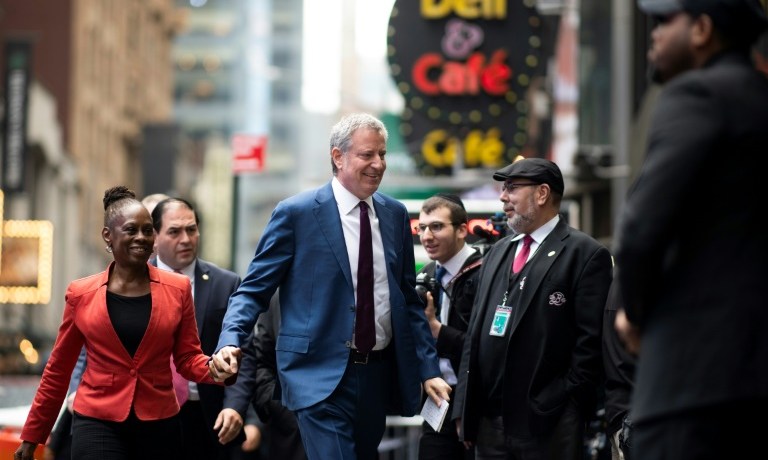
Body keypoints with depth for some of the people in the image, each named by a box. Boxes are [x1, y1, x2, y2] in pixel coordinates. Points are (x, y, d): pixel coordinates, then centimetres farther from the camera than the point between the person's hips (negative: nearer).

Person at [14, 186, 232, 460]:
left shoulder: (177, 289, 2)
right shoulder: (81, 294, 1)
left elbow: (188, 357, 6)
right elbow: (58, 369, 9)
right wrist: (32, 435, 12)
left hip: (158, 425, 2)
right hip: (97, 425, -1)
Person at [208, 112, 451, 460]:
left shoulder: (395, 214, 10)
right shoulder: (296, 213, -5)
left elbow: (409, 298, 15)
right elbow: (254, 289, -4)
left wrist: (429, 370, 9)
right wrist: (230, 341, -22)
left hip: (380, 374, 6)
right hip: (322, 377, -6)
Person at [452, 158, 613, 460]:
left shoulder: (585, 254, -3)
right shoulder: (497, 253, 18)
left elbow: (590, 341, -9)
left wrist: (564, 406, -13)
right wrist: (464, 407, 11)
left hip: (548, 425, -6)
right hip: (490, 421, 6)